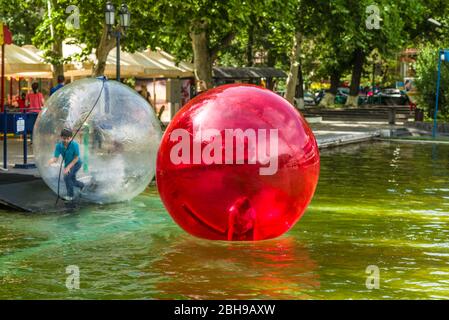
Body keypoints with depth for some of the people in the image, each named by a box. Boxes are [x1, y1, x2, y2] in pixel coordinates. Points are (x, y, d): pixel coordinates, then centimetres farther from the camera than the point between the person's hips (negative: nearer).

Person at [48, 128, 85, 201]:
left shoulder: (74, 144, -30)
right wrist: (51, 161, -47)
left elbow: (76, 158, -22)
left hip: (76, 163, -6)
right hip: (67, 164, 6)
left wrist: (68, 167, -28)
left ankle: (70, 195, -8)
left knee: (67, 176, -26)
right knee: (72, 182, 21)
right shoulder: (59, 145, -20)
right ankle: (81, 185, 55)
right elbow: (55, 158, -23)